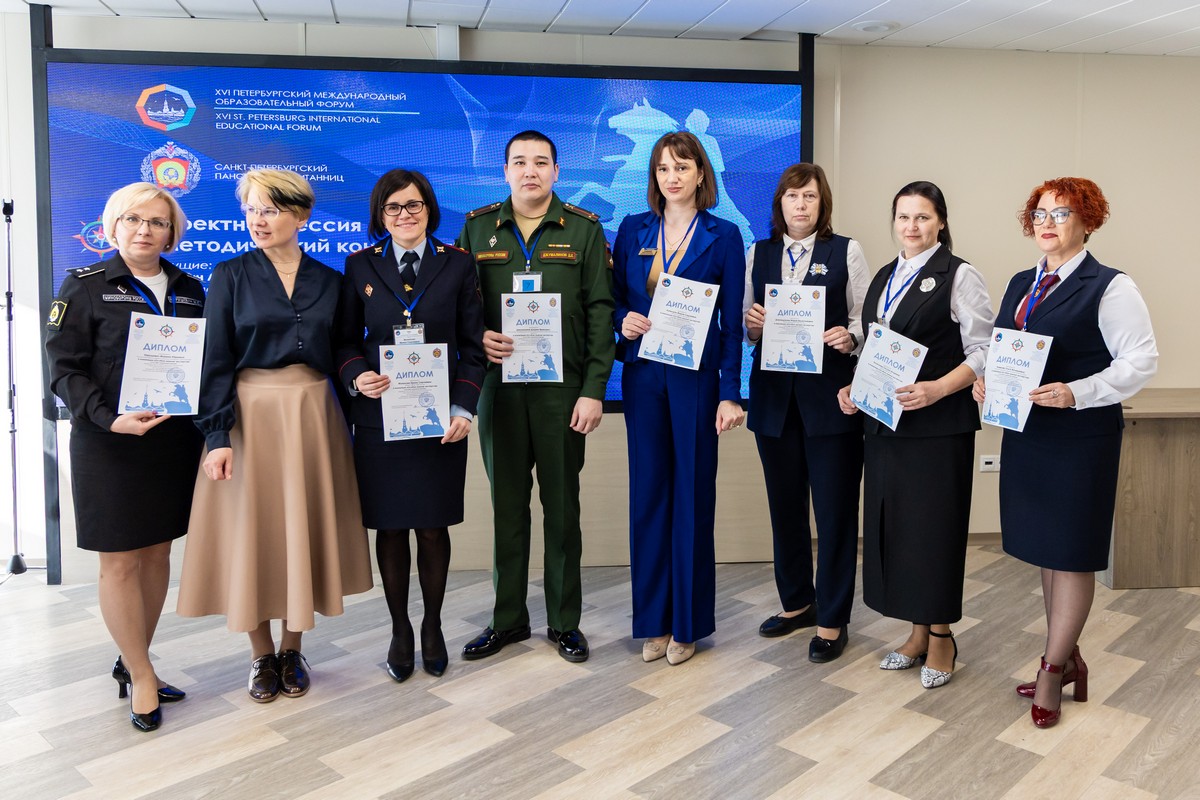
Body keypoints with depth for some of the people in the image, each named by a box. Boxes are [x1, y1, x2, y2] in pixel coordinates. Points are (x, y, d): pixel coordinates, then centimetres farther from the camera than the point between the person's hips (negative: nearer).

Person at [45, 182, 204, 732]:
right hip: (110, 444, -4)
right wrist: (109, 418, -20)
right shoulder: (84, 287, -1)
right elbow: (65, 369, -6)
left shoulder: (190, 290, 10)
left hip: (175, 439, 4)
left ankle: (132, 663, 26)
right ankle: (141, 677, 14)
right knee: (120, 560, 1)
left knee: (158, 552, 10)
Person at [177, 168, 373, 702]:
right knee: (251, 532, 4)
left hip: (312, 418, 2)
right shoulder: (230, 276, 1)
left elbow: (340, 356, 10)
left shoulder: (329, 280, 6)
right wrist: (218, 435, -12)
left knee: (304, 528, 7)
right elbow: (217, 361, -4)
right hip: (251, 416, -1)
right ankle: (262, 654, 22)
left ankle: (292, 649, 24)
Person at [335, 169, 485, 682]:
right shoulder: (360, 266, 7)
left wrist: (463, 408, -7)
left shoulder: (457, 265, 4)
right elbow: (346, 339, 9)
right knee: (389, 527, 7)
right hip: (379, 416, 1)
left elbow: (472, 345, 3)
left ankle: (432, 626, 27)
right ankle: (399, 630, 25)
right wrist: (356, 376, -12)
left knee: (433, 527, 6)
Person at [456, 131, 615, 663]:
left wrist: (593, 390, -9)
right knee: (507, 506, 10)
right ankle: (508, 619, 24)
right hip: (499, 385, 2)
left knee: (562, 507, 6)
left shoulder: (585, 229, 3)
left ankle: (564, 620, 21)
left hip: (562, 389, -2)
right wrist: (477, 336, -10)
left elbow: (600, 313, -2)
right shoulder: (476, 228, 9)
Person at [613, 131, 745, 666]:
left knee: (693, 494, 4)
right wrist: (623, 319, -10)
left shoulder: (723, 235, 1)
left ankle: (688, 622, 18)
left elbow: (731, 322, -2)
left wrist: (730, 393, -8)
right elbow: (614, 298, 14)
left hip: (696, 377, -2)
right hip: (642, 376, 3)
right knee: (648, 494, 7)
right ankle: (653, 620, 20)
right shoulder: (633, 230, 9)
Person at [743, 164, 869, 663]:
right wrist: (752, 326, -9)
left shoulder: (846, 252, 3)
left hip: (830, 396, -3)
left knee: (835, 508, 1)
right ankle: (796, 602, 30)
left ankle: (832, 619, 15)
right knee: (784, 504, 12)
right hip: (774, 395, 3)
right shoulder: (757, 254, 11)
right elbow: (745, 327, 12)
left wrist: (849, 336, -20)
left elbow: (866, 321, 0)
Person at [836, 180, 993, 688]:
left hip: (939, 425, -6)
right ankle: (918, 633, 25)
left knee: (935, 527, 1)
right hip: (885, 421, 6)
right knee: (892, 526, 9)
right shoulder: (884, 278, 15)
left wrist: (936, 389, -23)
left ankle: (941, 637, 19)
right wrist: (854, 388, 3)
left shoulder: (958, 276, -4)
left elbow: (983, 352, -9)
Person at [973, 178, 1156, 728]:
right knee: (1047, 550, 15)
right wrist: (985, 381, -1)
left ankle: (1052, 671, 15)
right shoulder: (1020, 284, 12)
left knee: (1071, 555, 2)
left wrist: (1075, 393, -24)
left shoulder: (1110, 287, -8)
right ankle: (1068, 658, 30)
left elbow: (1140, 362, -12)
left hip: (1082, 439, -7)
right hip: (1025, 434, 7)